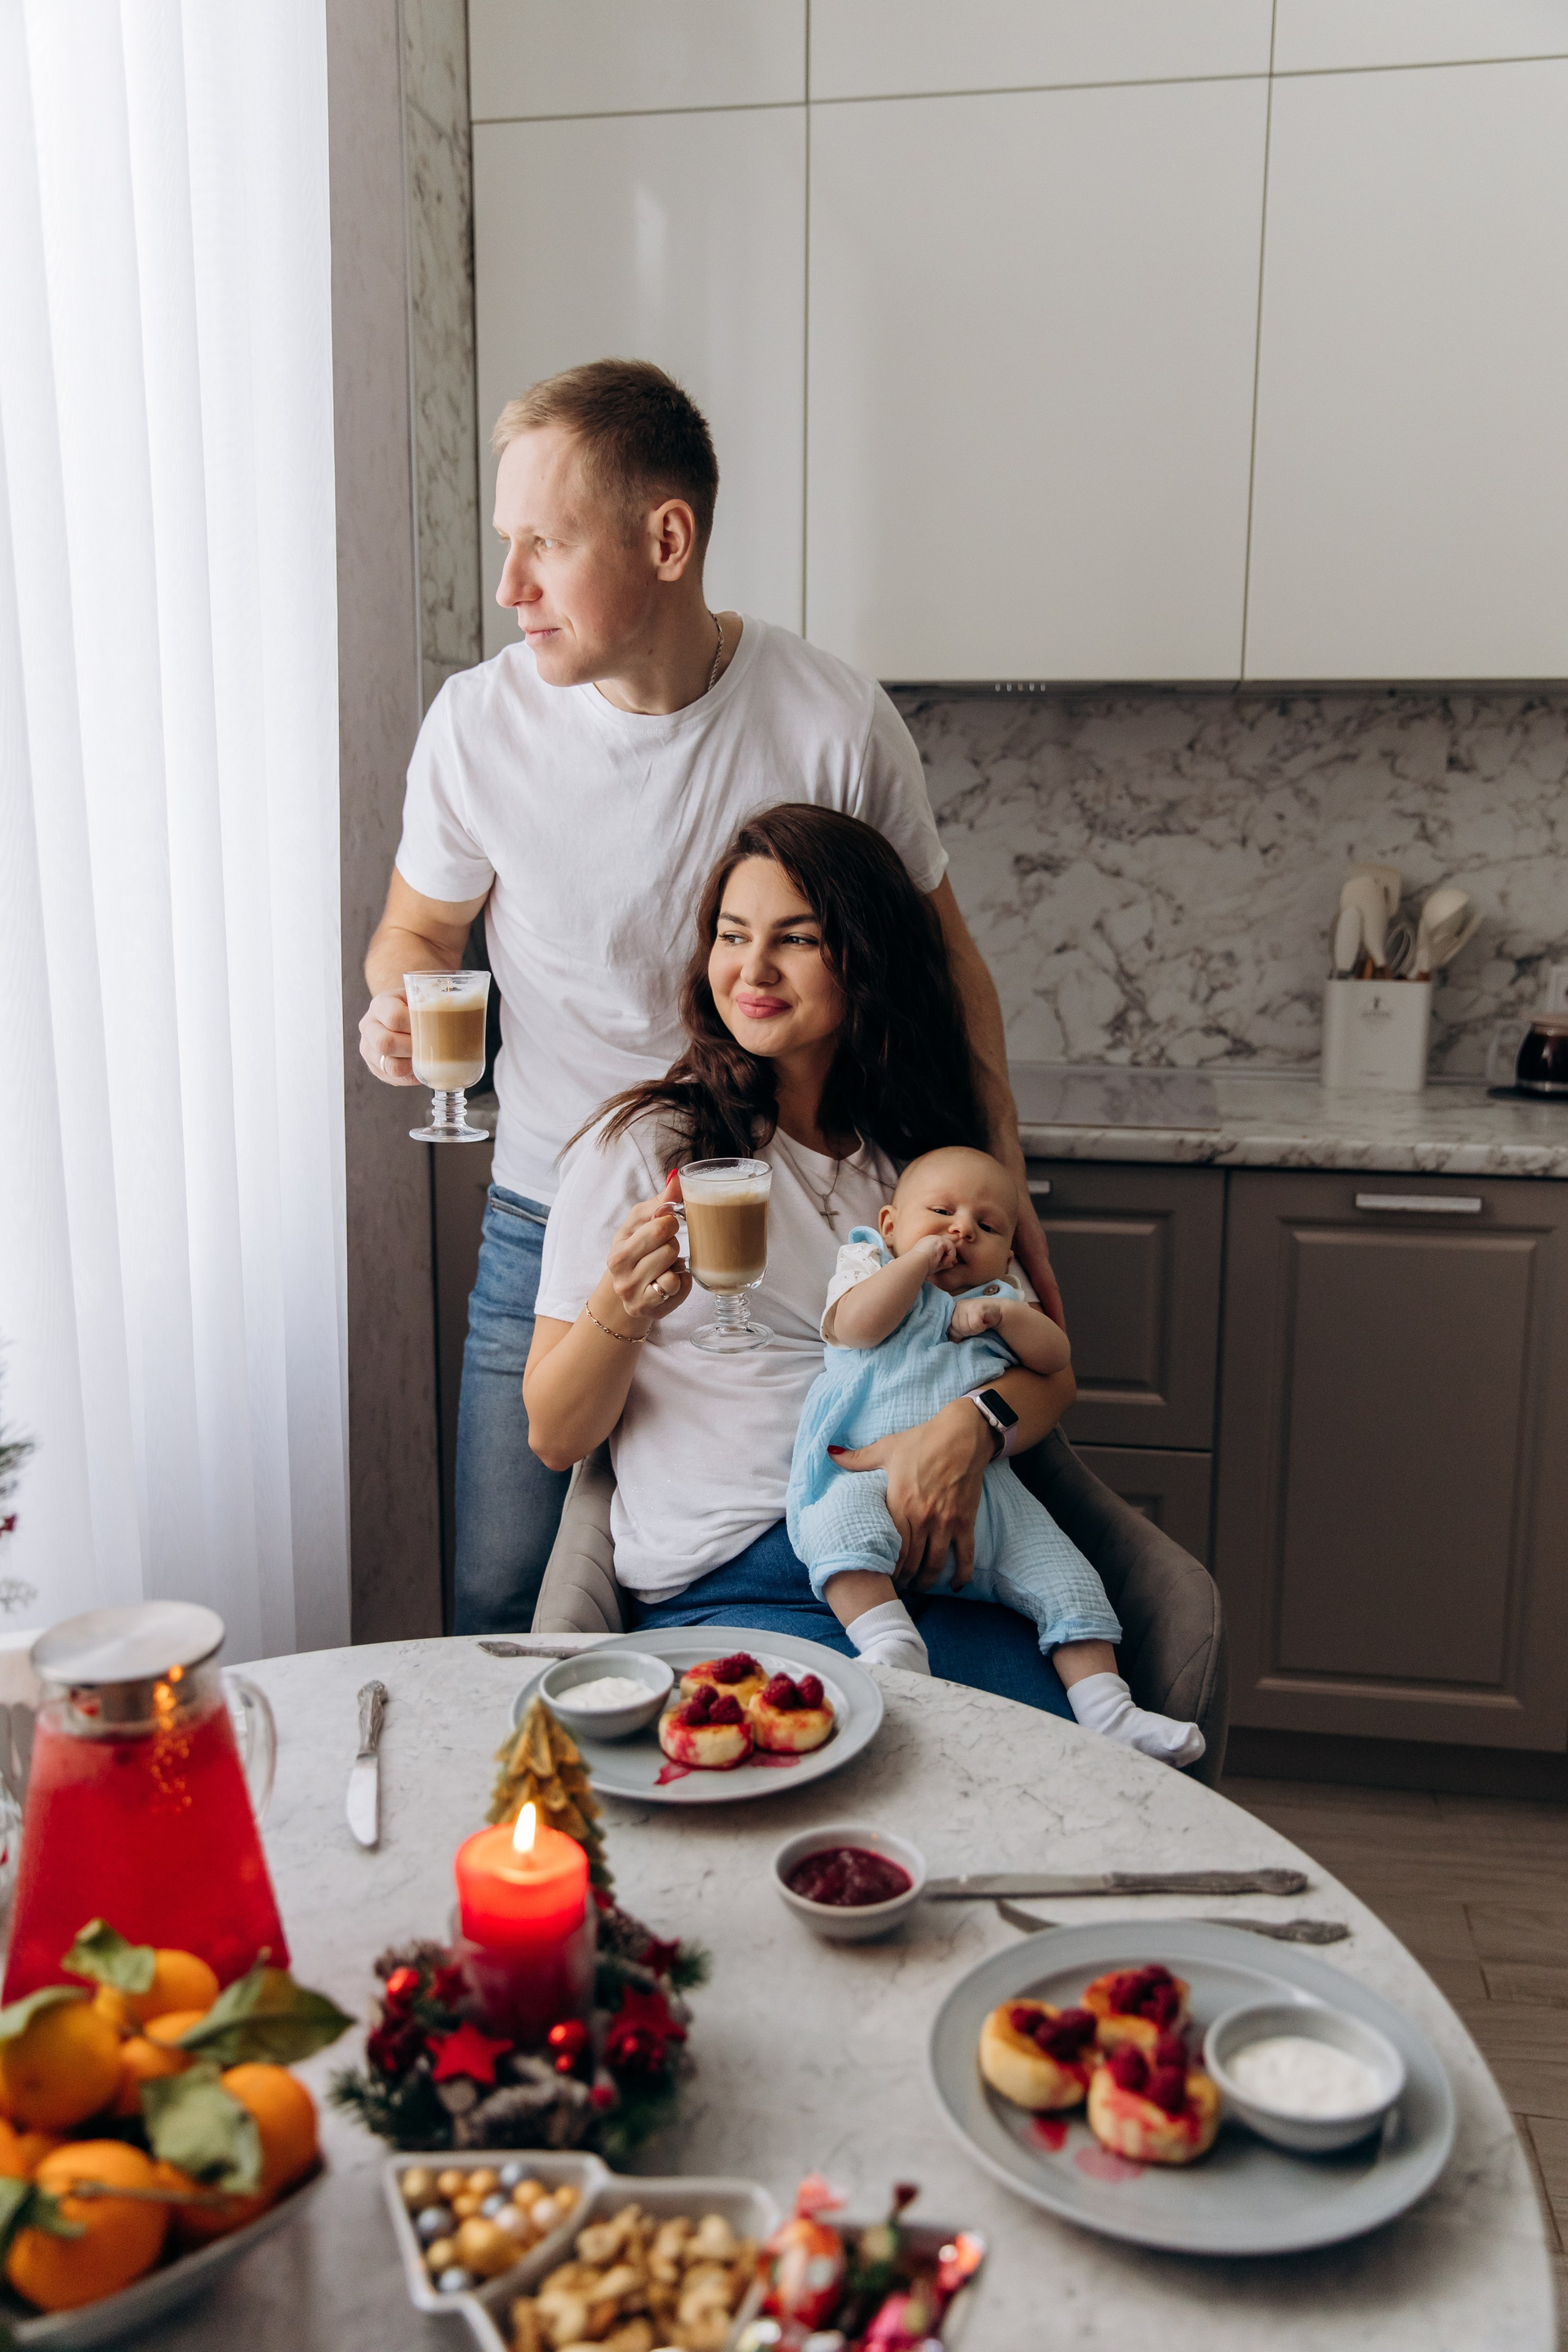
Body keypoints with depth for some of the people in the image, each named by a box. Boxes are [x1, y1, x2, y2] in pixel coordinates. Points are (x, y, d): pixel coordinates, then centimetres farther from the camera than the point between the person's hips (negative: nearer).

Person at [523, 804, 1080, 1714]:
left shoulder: (928, 1151, 15)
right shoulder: (641, 1149, 4)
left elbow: (1052, 1369, 10)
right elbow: (555, 1437, 4)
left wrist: (972, 1423, -13)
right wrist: (620, 1311, -17)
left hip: (923, 1560, 3)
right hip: (725, 1586, -3)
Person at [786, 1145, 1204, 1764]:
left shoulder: (998, 1300, 25)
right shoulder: (872, 1266, 14)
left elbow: (1057, 1358, 12)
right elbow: (858, 1324, -9)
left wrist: (1003, 1314, -3)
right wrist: (920, 1259, -4)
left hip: (982, 1486, 4)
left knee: (1066, 1578, -6)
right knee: (837, 1524, -37)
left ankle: (1106, 1709, -3)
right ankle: (893, 1648, -42)